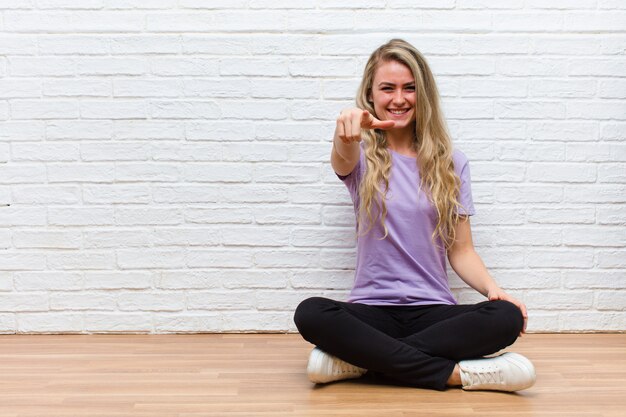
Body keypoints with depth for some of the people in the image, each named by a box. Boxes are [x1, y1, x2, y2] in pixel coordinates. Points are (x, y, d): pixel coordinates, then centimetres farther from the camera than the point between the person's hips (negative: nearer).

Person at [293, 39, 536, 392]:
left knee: (507, 317, -28)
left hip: (434, 310, 2)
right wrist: (346, 134, -47)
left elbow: (461, 250, 9)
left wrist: (492, 287, -12)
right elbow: (344, 160, -23)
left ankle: (357, 359, -24)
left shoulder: (451, 163, 9)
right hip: (372, 310, -1)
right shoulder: (364, 156, 4)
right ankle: (456, 373, -27)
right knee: (310, 314, -32)